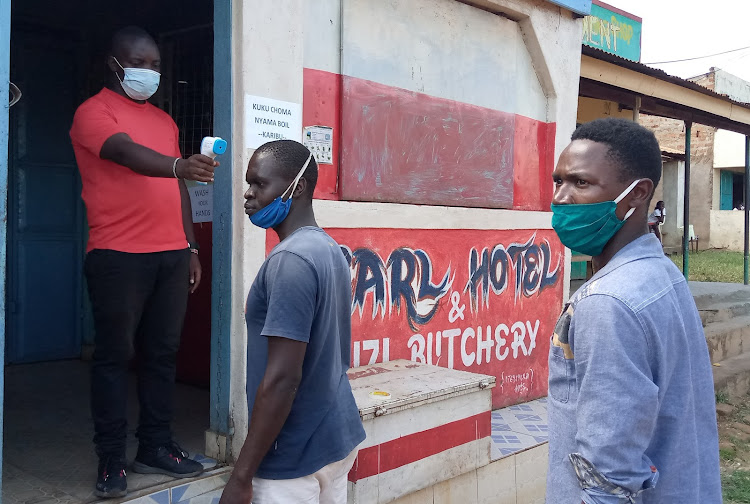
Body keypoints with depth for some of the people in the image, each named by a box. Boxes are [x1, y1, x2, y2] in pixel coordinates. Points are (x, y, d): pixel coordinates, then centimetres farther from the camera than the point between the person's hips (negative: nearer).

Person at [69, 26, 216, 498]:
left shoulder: (165, 120, 21)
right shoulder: (93, 112, 0)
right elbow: (127, 152, -22)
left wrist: (191, 248, 16)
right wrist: (180, 165, -40)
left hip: (172, 255, 6)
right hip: (118, 256, -6)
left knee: (163, 352, 7)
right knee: (115, 354, 0)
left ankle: (156, 446, 18)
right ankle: (111, 460, 8)